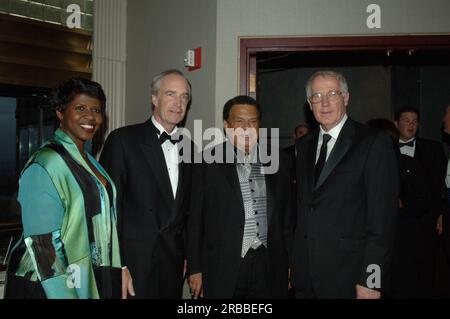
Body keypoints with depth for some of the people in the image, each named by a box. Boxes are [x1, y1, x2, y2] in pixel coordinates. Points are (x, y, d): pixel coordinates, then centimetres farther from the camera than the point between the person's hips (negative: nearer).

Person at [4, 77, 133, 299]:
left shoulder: (89, 161, 8)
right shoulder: (45, 165, -17)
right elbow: (43, 244, -21)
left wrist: (119, 268, 7)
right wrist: (64, 295, -23)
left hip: (93, 281, 8)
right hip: (52, 287, -8)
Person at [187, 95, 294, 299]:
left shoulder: (279, 161, 7)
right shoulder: (208, 162, -3)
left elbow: (287, 215, 10)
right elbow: (195, 219, -1)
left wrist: (289, 262, 9)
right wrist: (195, 269, -2)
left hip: (269, 268, 3)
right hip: (223, 268, -2)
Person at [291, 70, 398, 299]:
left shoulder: (375, 142, -8)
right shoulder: (304, 145, 11)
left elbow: (382, 216, -12)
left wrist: (371, 281, -16)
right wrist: (295, 262, 8)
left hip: (348, 274, -5)